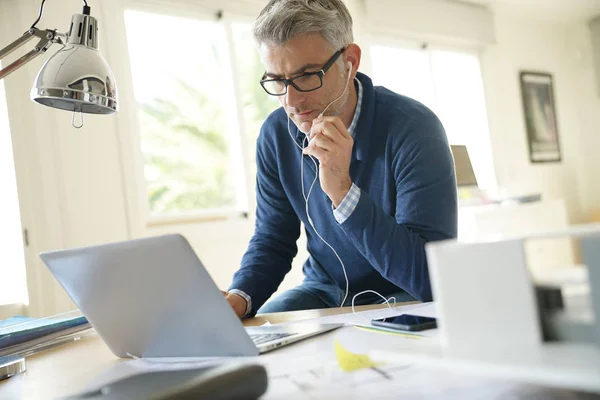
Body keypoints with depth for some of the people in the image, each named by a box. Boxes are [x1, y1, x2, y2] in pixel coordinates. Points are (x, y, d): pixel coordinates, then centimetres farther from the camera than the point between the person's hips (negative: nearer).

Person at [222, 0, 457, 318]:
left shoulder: (414, 129, -24)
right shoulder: (276, 134, -8)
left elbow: (432, 277, -29)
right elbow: (272, 240, 2)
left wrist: (343, 192, -37)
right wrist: (239, 298, -19)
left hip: (403, 297, -3)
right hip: (325, 290, 4)